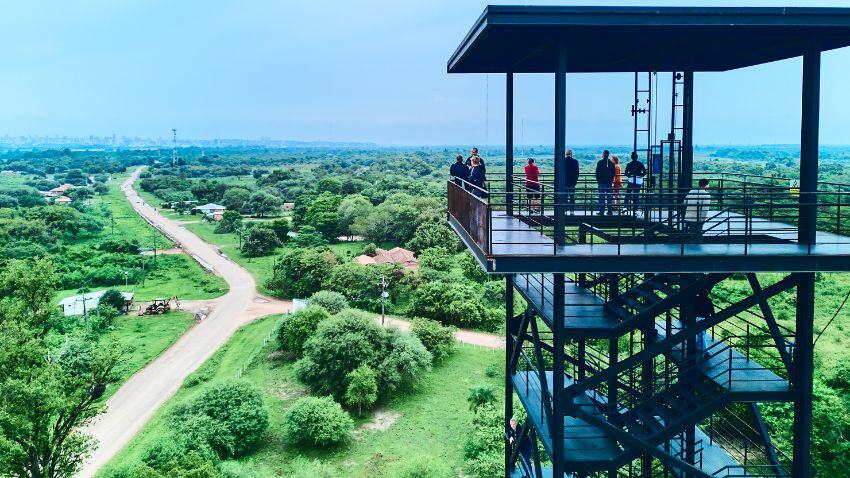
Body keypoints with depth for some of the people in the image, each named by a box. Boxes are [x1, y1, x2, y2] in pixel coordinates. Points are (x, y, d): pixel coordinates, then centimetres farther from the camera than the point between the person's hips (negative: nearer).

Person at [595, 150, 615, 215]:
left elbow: (597, 173, -7)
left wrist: (598, 180, 4)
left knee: (601, 197, -2)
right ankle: (610, 211, 10)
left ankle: (601, 211, -5)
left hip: (602, 182, -4)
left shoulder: (600, 162, -8)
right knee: (609, 197, 9)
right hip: (609, 182, 4)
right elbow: (614, 173, 10)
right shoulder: (611, 163, 5)